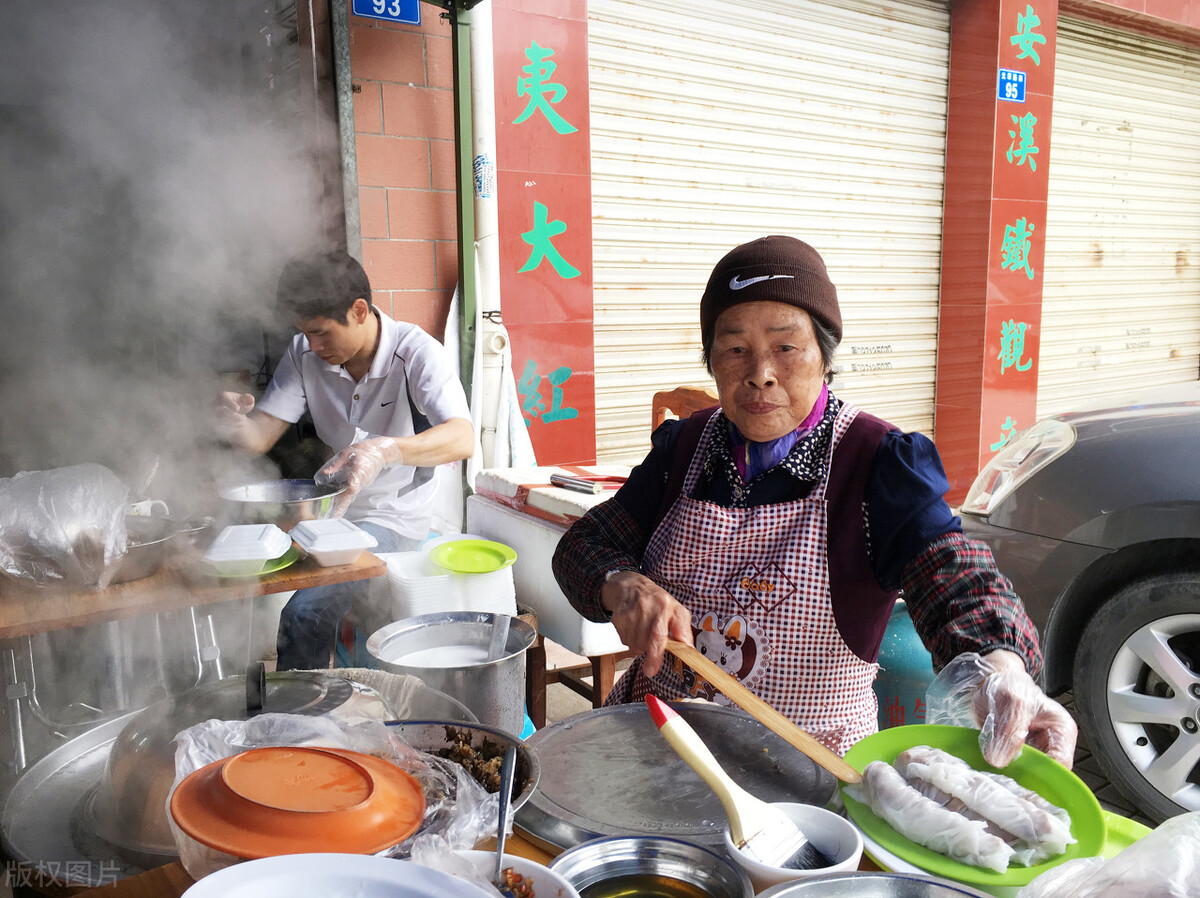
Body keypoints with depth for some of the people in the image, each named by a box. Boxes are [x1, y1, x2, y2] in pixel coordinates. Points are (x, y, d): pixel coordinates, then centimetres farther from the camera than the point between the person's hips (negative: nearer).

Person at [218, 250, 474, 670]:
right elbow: (259, 437, -1)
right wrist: (234, 421, -25)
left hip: (392, 516, -5)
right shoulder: (304, 354, 0)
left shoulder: (416, 352, -15)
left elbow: (462, 438, -30)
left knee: (305, 611, -27)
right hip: (326, 506, 5)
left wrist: (386, 449, -48)